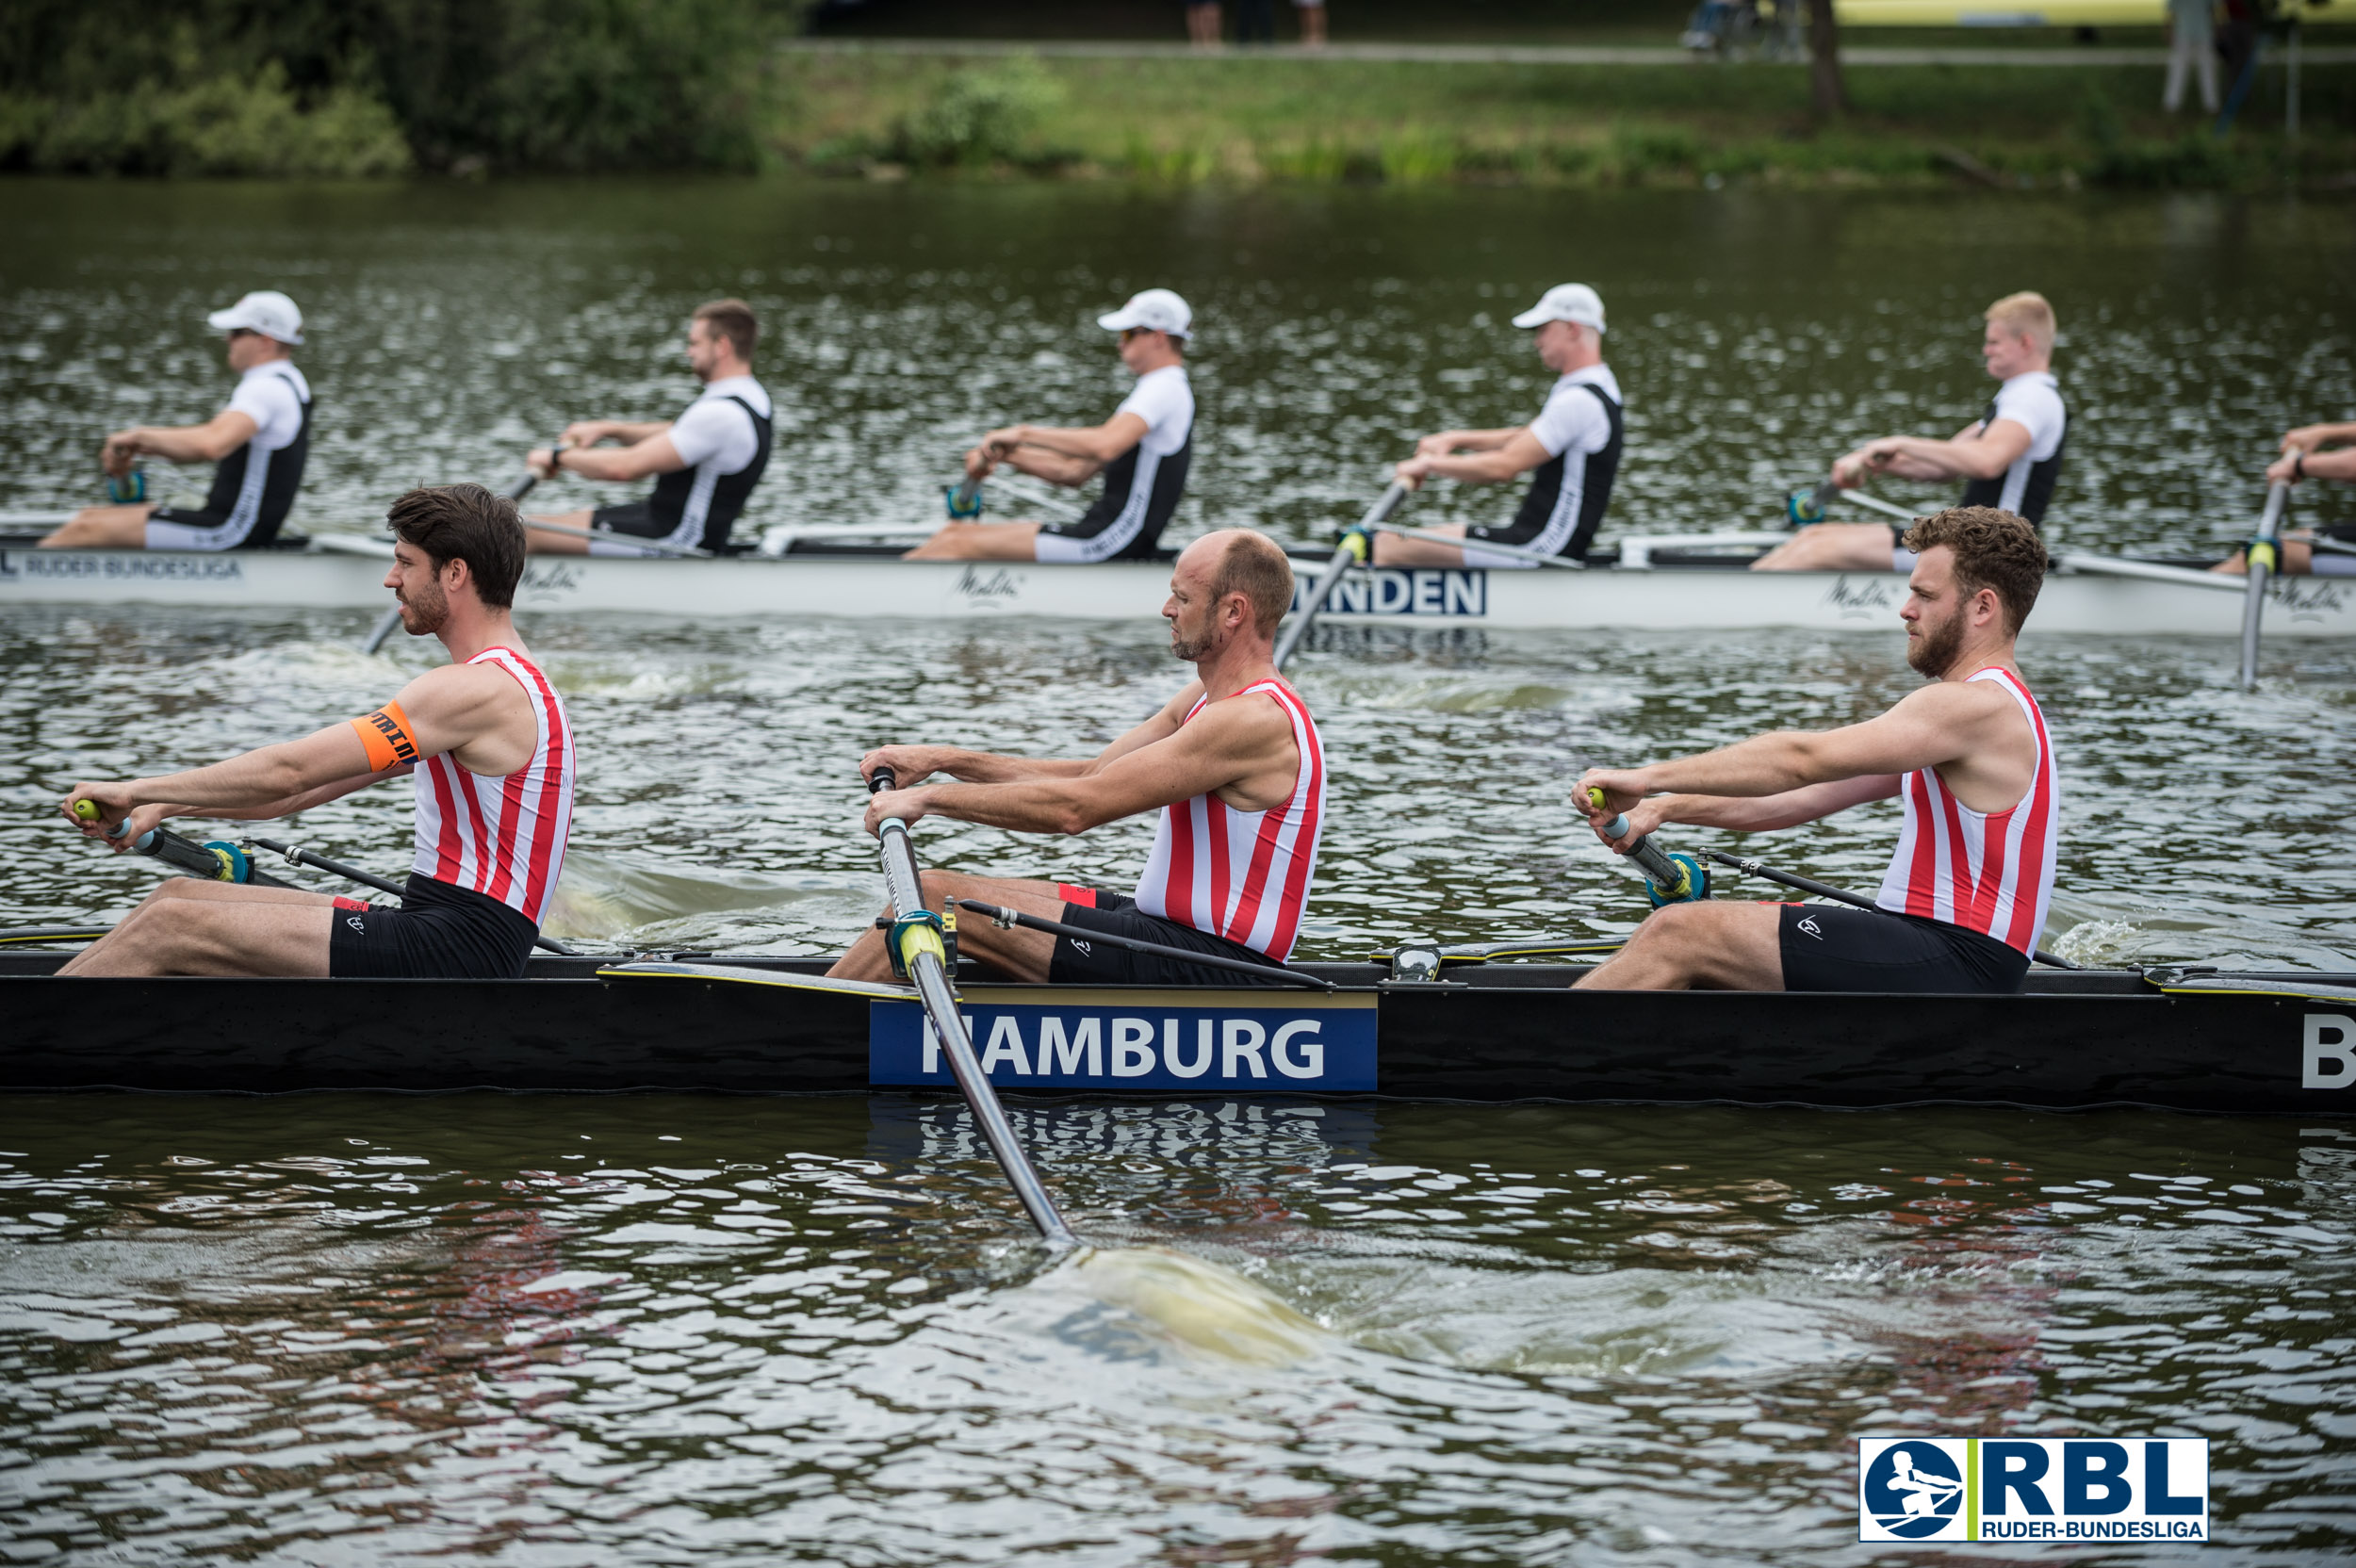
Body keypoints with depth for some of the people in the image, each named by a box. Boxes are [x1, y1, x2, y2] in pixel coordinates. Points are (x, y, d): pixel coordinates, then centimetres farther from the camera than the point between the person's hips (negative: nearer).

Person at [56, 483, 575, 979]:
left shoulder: (478, 689, -15)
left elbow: (290, 771, -16)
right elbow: (312, 786, 20)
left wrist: (137, 791, -7)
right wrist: (161, 806, 15)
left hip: (453, 952, -10)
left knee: (171, 927, -13)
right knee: (179, 895, 9)